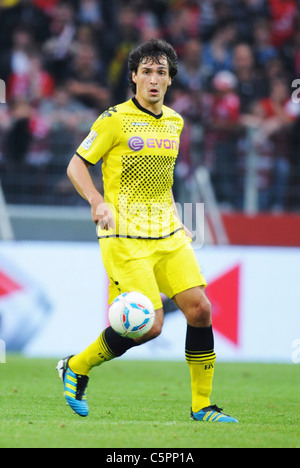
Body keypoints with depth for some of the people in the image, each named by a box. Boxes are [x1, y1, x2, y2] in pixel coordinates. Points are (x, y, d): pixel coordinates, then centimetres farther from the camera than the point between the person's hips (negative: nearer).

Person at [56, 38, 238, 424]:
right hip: (126, 238, -7)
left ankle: (202, 406, 5)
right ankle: (76, 368, 9)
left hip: (168, 234, 7)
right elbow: (76, 165, -4)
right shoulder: (115, 120, -8)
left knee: (199, 309, -5)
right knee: (149, 324, -14)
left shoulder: (174, 122, 12)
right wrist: (97, 201, -20)